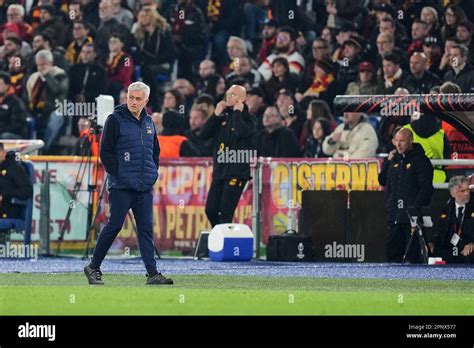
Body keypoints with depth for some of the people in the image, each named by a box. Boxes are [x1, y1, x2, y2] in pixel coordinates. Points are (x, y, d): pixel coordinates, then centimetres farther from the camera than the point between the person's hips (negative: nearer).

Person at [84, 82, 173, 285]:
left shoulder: (148, 122, 13)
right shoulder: (115, 120, -5)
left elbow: (155, 150, 25)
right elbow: (105, 151, -7)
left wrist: (153, 173, 13)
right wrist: (117, 174, -10)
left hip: (145, 188, 5)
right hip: (121, 186, -5)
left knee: (146, 229, 2)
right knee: (114, 226, -4)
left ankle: (152, 274, 0)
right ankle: (93, 268, 8)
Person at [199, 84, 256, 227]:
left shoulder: (248, 118, 0)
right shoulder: (223, 117, 16)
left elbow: (242, 132, -22)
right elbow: (204, 134, 7)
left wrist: (237, 112, -8)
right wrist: (216, 115, 0)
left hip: (237, 172, -6)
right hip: (219, 171, 6)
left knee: (225, 212, -11)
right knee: (211, 210, 4)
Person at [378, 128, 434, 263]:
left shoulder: (420, 160, -5)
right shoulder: (395, 159, 15)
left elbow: (426, 187, -11)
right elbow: (382, 181, 20)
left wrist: (416, 208, -18)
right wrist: (388, 161, 8)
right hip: (394, 216, 7)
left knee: (412, 252, -6)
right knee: (392, 251, 8)